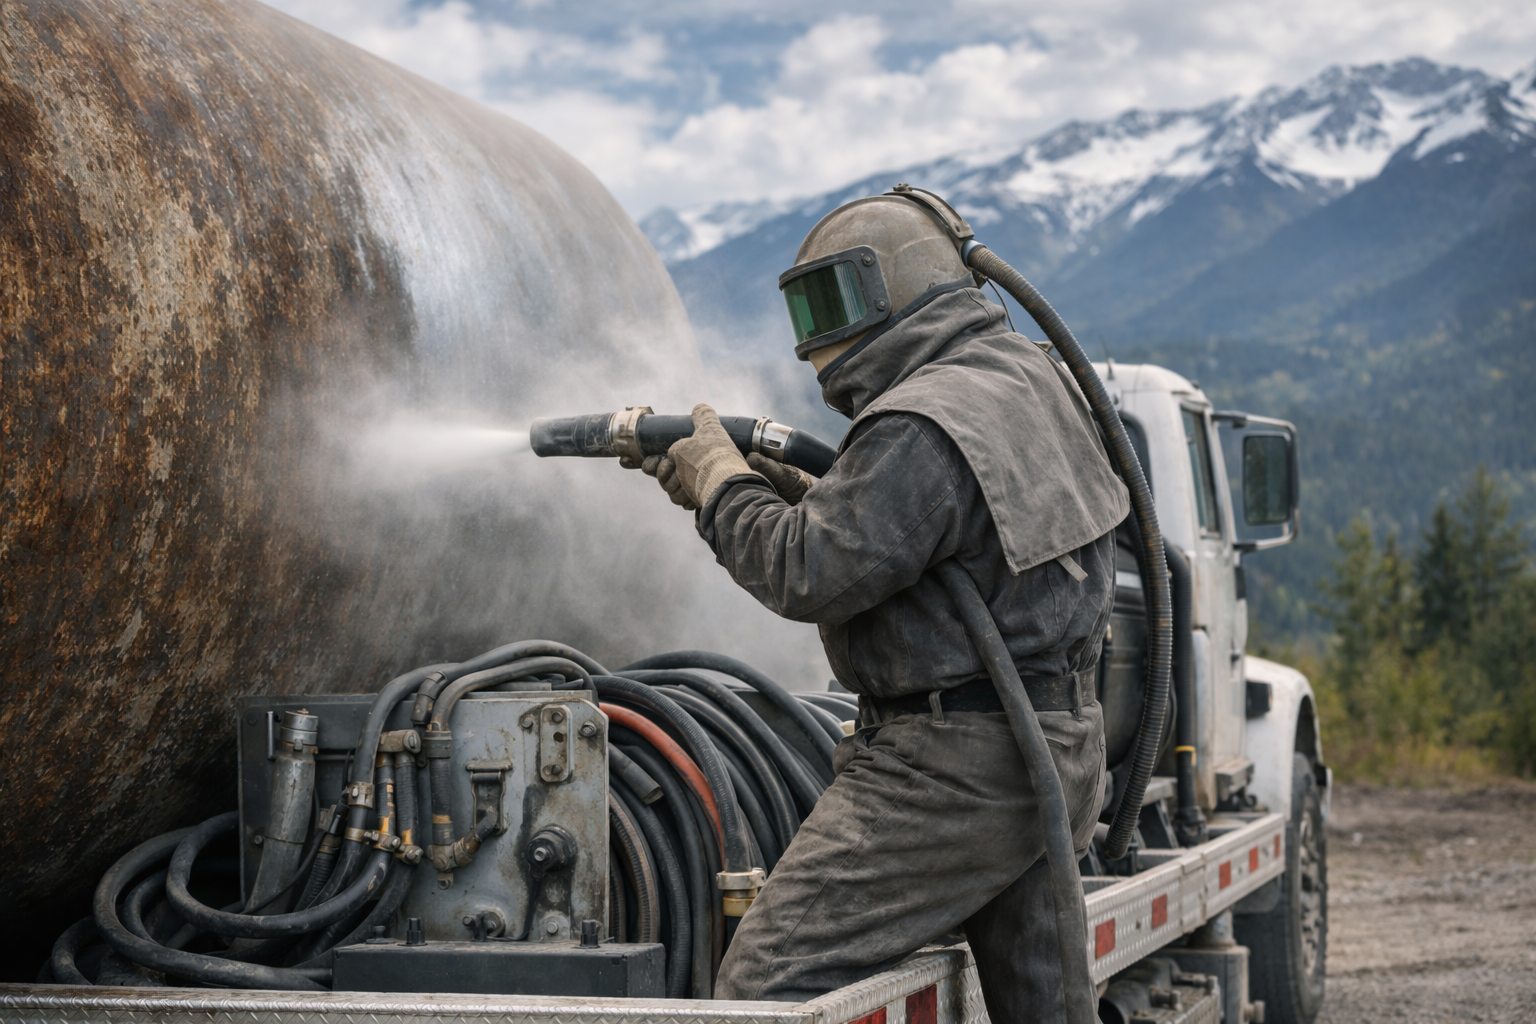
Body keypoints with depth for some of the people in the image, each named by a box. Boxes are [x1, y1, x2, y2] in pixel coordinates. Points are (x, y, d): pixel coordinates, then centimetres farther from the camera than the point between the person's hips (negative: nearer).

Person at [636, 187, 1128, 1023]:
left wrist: (722, 481, -5)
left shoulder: (922, 427, -20)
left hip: (952, 765, -10)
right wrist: (775, 482, 8)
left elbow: (809, 575, -19)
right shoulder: (1027, 374, 10)